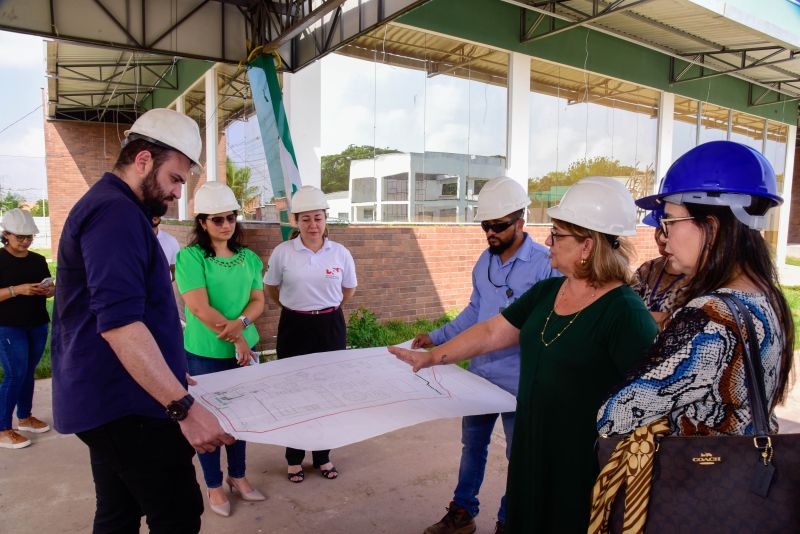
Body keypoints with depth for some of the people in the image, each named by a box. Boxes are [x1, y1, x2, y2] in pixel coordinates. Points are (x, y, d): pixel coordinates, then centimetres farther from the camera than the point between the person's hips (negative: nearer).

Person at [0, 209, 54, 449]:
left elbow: (51, 289, 13)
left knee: (28, 373, 14)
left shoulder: (38, 260, 9)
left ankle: (25, 418, 27)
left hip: (37, 325, 5)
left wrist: (49, 290, -9)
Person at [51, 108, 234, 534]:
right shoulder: (117, 213, -17)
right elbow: (119, 323, -28)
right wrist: (183, 407, -29)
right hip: (127, 405, -11)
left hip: (108, 400, 11)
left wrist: (171, 376, 29)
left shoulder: (107, 206, 18)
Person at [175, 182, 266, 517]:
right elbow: (200, 309, -18)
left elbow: (258, 301, 4)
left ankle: (237, 477, 35)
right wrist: (235, 338, -15)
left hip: (243, 348, 5)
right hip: (205, 353, -5)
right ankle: (214, 486, 28)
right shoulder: (190, 256, -12)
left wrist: (240, 323, -16)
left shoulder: (249, 258, 5)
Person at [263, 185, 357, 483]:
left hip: (330, 327, 1)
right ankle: (294, 459, 27)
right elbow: (270, 289, 8)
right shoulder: (282, 252, -7)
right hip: (294, 327, -1)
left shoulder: (341, 253, -4)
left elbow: (348, 290, 12)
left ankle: (323, 456, 30)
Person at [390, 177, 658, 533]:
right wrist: (431, 357, 6)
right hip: (531, 450, 6)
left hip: (583, 466, -6)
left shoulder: (625, 312, -20)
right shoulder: (545, 292, 1)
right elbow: (491, 332, 7)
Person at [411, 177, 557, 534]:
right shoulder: (485, 260, 3)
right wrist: (436, 338, 6)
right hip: (479, 372, 6)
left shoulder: (546, 264, -17)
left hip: (518, 380, -6)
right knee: (472, 443, 20)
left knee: (519, 454, 13)